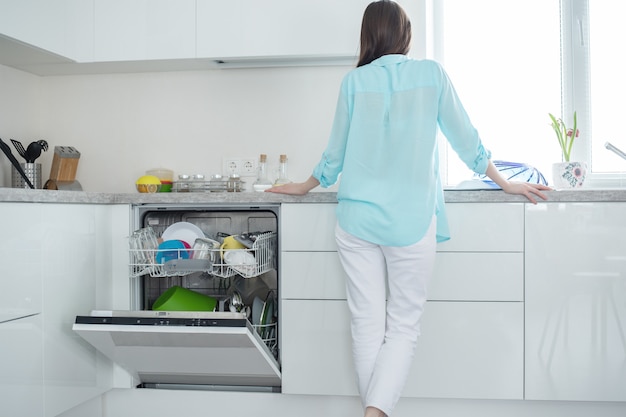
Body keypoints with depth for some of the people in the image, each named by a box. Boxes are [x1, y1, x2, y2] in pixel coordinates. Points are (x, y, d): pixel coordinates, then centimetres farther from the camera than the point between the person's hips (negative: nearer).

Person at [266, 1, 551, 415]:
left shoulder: (354, 81, 4)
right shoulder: (431, 74, 2)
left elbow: (336, 151, 11)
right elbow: (465, 138, 8)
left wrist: (306, 186, 29)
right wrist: (506, 184, 22)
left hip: (357, 218, 2)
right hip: (412, 221, -1)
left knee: (368, 326, 7)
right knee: (403, 328, 4)